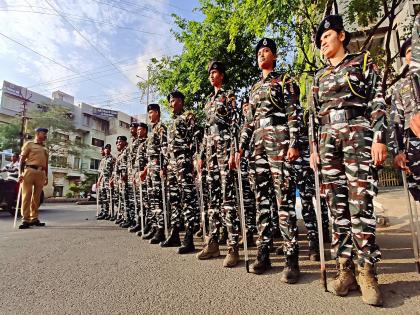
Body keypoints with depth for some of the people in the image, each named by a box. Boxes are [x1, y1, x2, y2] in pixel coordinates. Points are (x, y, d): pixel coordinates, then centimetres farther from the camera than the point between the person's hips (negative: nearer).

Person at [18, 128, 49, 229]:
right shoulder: (29, 144, 7)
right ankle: (25, 220, -7)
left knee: (37, 197, 6)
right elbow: (22, 159, 0)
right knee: (27, 195, -7)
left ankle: (34, 218, 11)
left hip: (41, 173, 6)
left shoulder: (45, 149, 23)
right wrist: (21, 173, -9)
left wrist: (46, 176, 17)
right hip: (30, 170, -5)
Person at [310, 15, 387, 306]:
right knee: (337, 205, 0)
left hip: (358, 134, -4)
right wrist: (315, 148, 10)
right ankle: (345, 269, 9)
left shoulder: (363, 61, 11)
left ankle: (367, 273, 1)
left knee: (360, 204, -11)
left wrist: (379, 138, -13)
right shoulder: (320, 76, 22)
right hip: (328, 140, 4)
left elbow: (378, 102, 0)